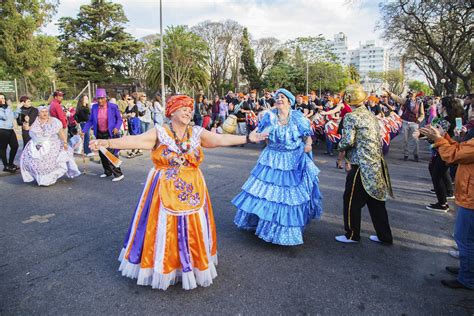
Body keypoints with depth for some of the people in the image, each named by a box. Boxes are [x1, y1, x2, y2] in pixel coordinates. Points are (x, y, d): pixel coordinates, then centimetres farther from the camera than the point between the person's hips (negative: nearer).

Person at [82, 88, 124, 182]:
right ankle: (108, 171, 31)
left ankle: (118, 174, -4)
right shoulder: (94, 107, 3)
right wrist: (84, 130, -1)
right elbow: (90, 121, 8)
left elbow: (119, 119, -1)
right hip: (99, 134, 5)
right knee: (102, 154, 13)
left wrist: (117, 127, -18)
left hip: (110, 134, -5)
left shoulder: (113, 107, -8)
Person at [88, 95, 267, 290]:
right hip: (165, 191, -3)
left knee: (193, 230, 11)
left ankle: (192, 266, 31)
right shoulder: (159, 133, -6)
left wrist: (248, 138, -2)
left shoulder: (197, 133, 3)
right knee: (163, 229, 6)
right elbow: (134, 141, -17)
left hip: (192, 191, 3)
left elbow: (222, 139, 1)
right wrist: (107, 142, -30)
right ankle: (163, 268, 26)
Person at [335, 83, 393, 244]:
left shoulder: (350, 116, -12)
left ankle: (352, 235, 18)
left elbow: (348, 141, -18)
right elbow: (379, 139, 13)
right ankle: (384, 236, 25)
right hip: (377, 164, 8)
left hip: (362, 166, -8)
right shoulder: (371, 115, 12)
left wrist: (340, 146, 1)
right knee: (376, 200, 16)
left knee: (352, 200, 6)